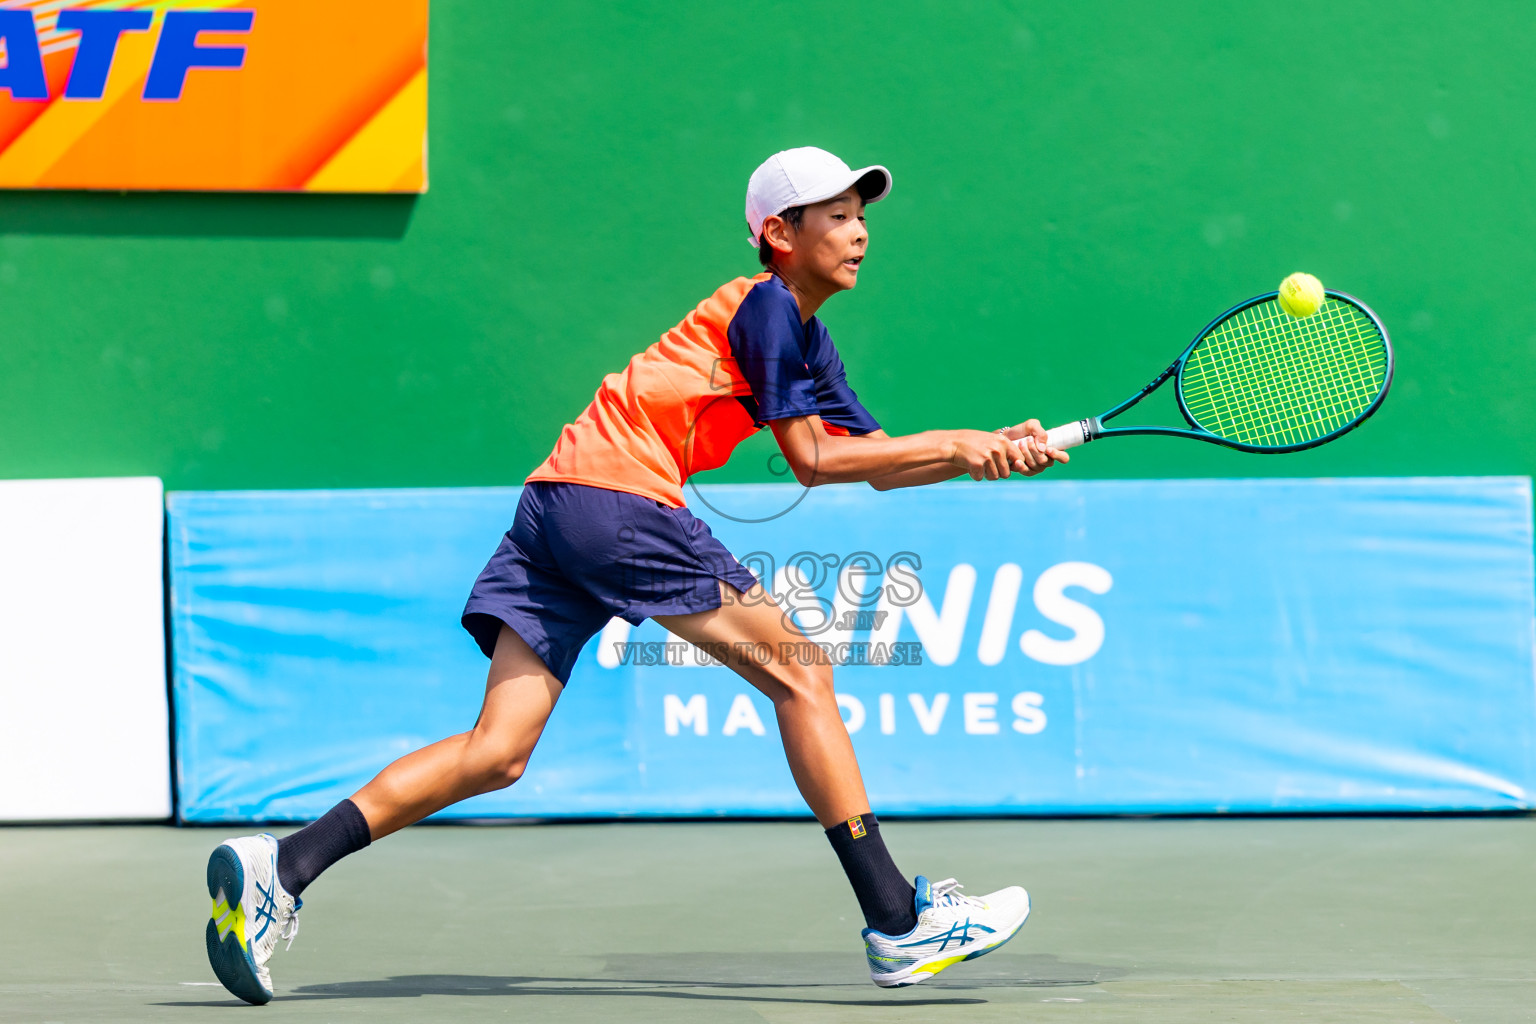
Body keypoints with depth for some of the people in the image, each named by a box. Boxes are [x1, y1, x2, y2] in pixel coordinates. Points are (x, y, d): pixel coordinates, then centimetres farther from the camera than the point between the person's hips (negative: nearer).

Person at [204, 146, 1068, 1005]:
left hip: (553, 503, 9)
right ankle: (897, 922, -2)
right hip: (617, 496, -9)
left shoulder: (807, 338, 26)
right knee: (801, 673, -2)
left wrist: (994, 451, 11)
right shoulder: (764, 303, -2)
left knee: (496, 752, 0)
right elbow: (812, 460, -5)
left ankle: (280, 870, -10)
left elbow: (878, 461, 25)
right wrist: (953, 444, 0)